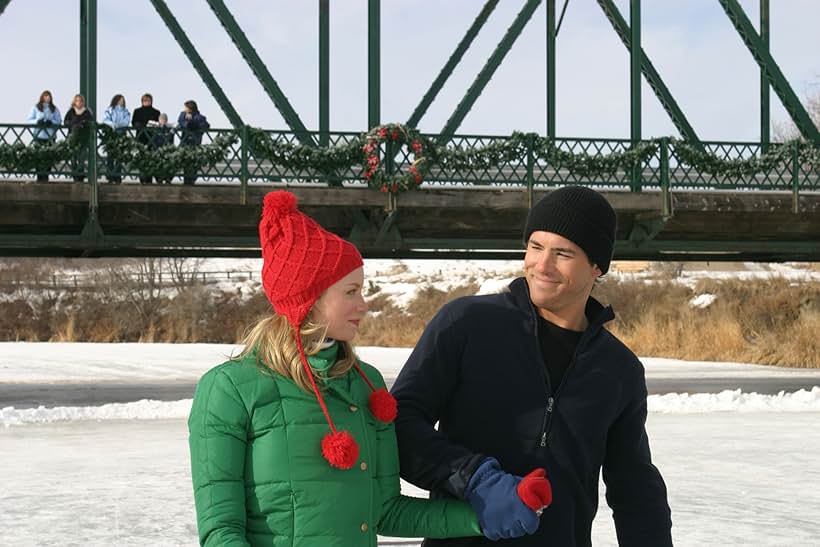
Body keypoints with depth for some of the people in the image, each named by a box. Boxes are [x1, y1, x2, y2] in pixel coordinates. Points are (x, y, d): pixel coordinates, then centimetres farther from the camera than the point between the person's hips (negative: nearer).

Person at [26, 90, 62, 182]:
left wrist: (51, 122, -14)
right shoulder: (35, 108, 8)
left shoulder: (54, 109, 11)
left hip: (50, 136, 1)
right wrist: (37, 121, -15)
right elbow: (29, 119, 4)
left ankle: (45, 177, 2)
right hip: (38, 136, -1)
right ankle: (39, 177, 1)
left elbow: (59, 121, 5)